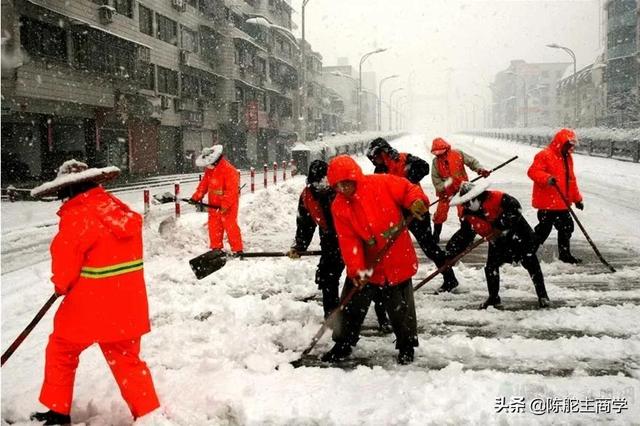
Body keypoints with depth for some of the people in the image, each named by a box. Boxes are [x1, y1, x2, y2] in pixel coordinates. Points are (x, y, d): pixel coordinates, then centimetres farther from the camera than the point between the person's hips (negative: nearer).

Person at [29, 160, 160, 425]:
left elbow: (65, 257, -13)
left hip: (89, 306, -6)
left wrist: (62, 284, 10)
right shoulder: (121, 211, 4)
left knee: (61, 352, 19)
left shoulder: (78, 216, -17)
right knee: (127, 361, 16)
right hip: (128, 304, 6)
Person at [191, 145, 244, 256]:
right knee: (214, 225, 11)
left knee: (230, 225, -7)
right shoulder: (209, 170, 4)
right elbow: (204, 184, 13)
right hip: (214, 203, 8)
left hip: (228, 203, -8)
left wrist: (225, 205, -27)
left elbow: (232, 190, -24)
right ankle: (216, 248, 23)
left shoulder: (229, 170, -22)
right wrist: (196, 197, 3)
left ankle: (237, 250, 1)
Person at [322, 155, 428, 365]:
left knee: (401, 308, 10)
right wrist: (356, 268, -22)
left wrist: (416, 202, -28)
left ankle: (406, 345, 31)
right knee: (352, 305, 11)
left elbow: (407, 190, -6)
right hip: (365, 266, 3)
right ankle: (343, 344, 29)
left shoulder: (382, 183, -13)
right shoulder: (339, 207, -6)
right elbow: (348, 240, -11)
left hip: (397, 261, -2)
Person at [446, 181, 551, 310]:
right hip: (497, 242, 5)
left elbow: (515, 208, -30)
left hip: (517, 233, -5)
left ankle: (542, 295, 8)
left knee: (531, 263, -5)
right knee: (491, 267, -5)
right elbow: (464, 235, 0)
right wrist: (452, 252, -8)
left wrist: (501, 226, -32)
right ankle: (494, 298, 12)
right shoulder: (467, 215, -7)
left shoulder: (496, 198, -27)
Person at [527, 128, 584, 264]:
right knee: (544, 229, -5)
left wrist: (577, 198, 21)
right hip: (547, 203, -9)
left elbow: (571, 179, 22)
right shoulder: (545, 155, -12)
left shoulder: (567, 157, 16)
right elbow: (533, 171, -21)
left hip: (562, 203, 9)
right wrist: (547, 178, -38)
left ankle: (565, 254, 29)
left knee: (567, 227, 15)